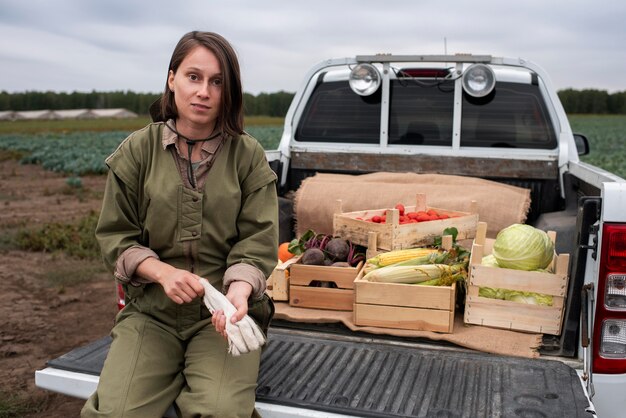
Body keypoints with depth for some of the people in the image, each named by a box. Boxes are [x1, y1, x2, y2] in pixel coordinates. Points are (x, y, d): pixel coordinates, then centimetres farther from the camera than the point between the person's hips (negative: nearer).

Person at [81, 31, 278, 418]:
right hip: (151, 309, 1)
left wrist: (239, 290, -24)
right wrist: (162, 272, -15)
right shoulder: (138, 149, 2)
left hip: (223, 312, -1)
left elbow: (258, 241, -4)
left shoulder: (248, 155, -1)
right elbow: (114, 236, 3)